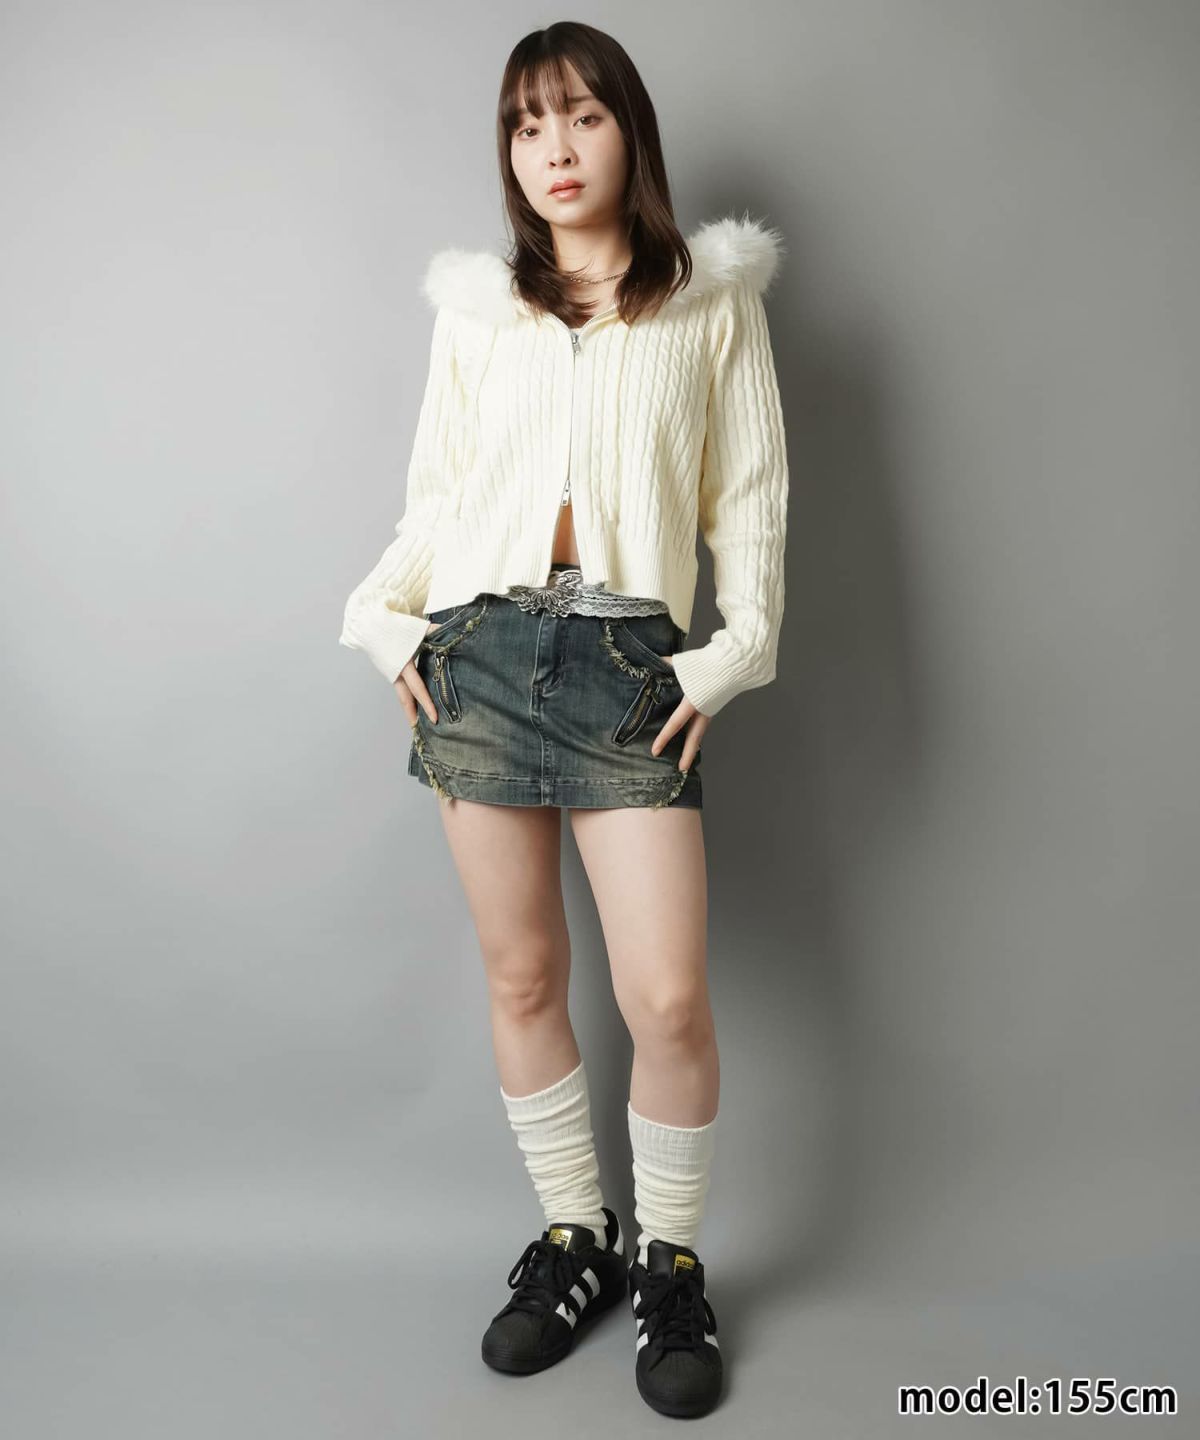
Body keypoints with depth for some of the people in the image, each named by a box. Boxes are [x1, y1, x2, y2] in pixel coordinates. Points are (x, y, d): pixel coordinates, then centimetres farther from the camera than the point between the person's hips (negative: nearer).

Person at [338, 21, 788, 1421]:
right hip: (479, 650, 3)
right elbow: (434, 493, 14)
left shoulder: (714, 302, 9)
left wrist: (732, 653, -4)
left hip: (628, 662, -2)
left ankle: (670, 1262, 18)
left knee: (668, 996, -8)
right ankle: (571, 1238, 26)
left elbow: (751, 498, 6)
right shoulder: (473, 309, 14)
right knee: (521, 975, 7)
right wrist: (387, 619, 1)